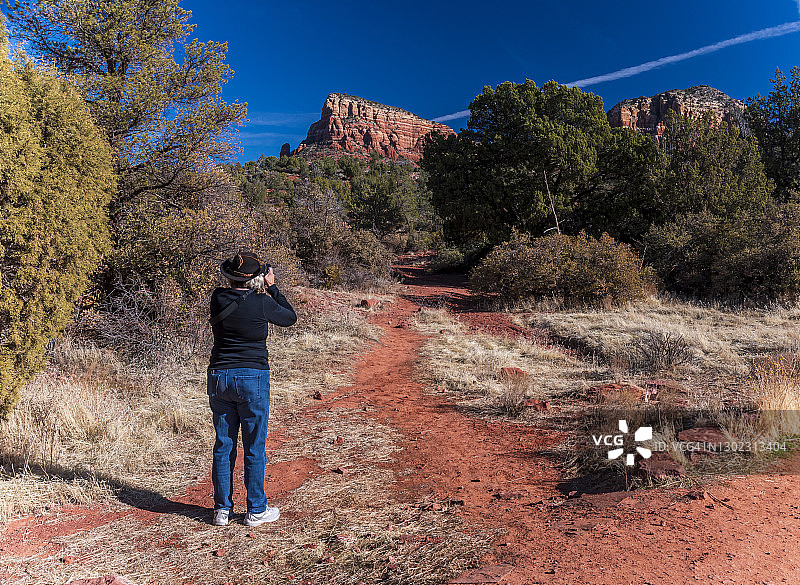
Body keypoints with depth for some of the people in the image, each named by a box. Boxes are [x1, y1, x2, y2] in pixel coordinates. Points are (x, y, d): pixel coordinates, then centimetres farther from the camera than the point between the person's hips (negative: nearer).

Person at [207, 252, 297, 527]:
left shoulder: (218, 298, 0)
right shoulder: (262, 303, -13)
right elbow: (290, 318, 6)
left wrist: (261, 290, 17)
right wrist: (271, 287, 8)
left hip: (219, 378, 5)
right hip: (252, 379, -4)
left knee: (223, 445, 14)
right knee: (254, 447, 7)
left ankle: (222, 510, 23)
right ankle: (256, 510, 18)